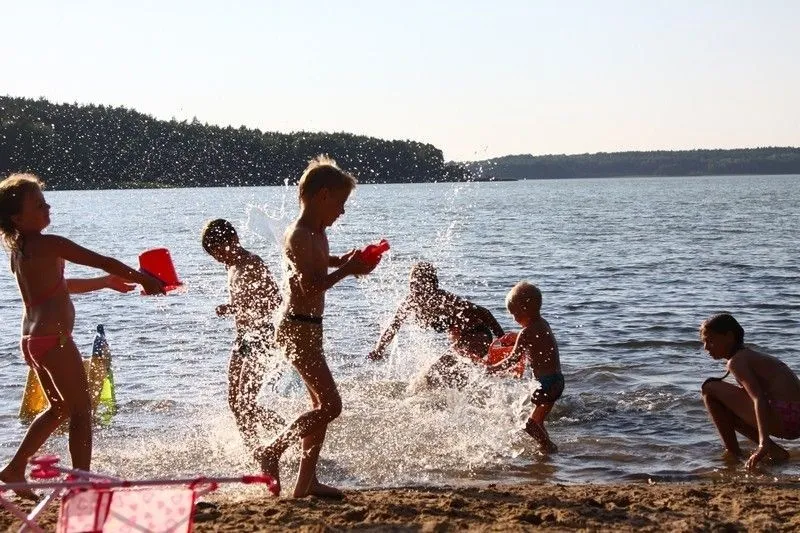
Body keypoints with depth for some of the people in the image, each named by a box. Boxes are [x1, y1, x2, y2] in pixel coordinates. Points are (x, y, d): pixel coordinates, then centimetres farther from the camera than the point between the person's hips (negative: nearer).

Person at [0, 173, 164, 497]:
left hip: (31, 340, 9)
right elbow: (103, 262, -12)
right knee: (81, 410, 0)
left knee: (59, 407, 23)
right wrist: (144, 279, 0)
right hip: (54, 338, -9)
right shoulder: (47, 244, -14)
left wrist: (109, 282, 29)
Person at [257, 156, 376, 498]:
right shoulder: (300, 236, -17)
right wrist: (346, 269, -19)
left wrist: (342, 261, 16)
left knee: (322, 405, 12)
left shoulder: (316, 234, 14)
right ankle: (272, 451, -4)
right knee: (330, 405, -12)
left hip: (307, 328, 11)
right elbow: (309, 287, -25)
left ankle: (306, 481, 16)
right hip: (298, 328, -11)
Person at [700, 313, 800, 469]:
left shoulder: (736, 361, -6)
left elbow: (759, 399, -20)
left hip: (784, 418, -10)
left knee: (710, 389, -1)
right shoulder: (752, 356, 25)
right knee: (727, 411, 32)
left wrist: (763, 443, -28)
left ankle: (732, 452, 2)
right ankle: (774, 451, 15)